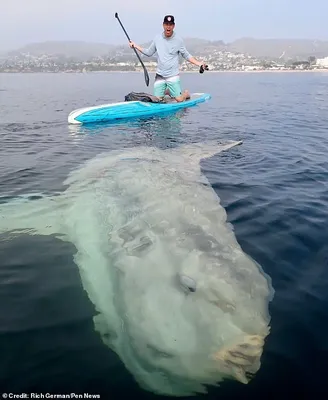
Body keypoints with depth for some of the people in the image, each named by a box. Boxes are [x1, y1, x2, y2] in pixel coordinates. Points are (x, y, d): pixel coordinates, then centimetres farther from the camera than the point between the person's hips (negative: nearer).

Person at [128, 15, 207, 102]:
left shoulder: (178, 40, -2)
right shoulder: (157, 38, 4)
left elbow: (186, 55, 3)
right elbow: (149, 53, 13)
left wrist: (199, 63, -9)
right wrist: (135, 46, 8)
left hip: (173, 75, -3)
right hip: (160, 75, 3)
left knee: (179, 99, -10)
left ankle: (186, 93, 28)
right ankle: (166, 91, 36)